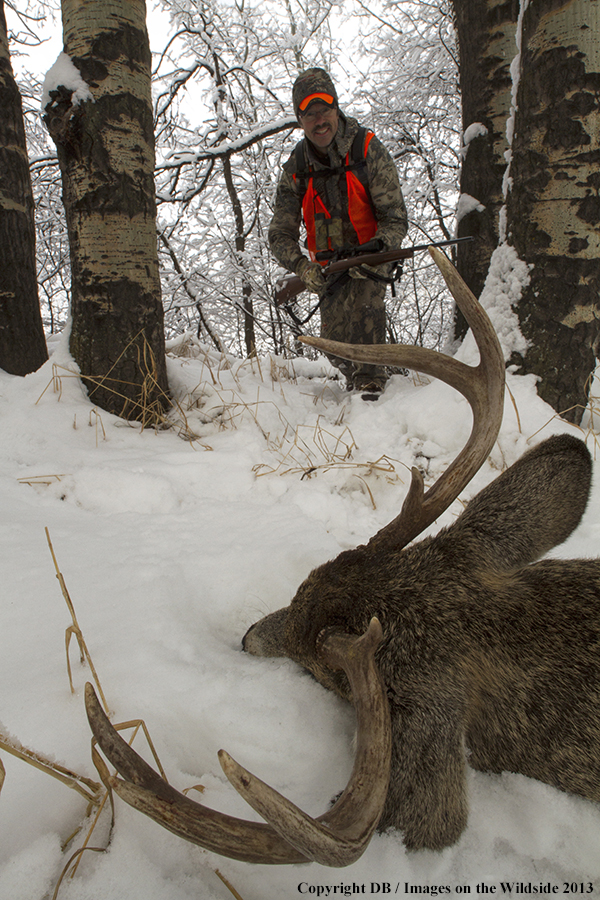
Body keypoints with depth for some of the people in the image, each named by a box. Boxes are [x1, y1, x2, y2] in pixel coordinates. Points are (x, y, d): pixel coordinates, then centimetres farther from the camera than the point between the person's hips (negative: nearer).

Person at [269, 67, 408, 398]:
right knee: (335, 342, -5)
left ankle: (371, 384, -22)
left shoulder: (368, 150, -14)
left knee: (364, 302, -31)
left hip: (370, 258, -2)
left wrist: (375, 248, -35)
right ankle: (353, 376, 28)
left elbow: (395, 219, -14)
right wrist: (303, 268, -26)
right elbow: (280, 235, -7)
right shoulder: (296, 168, -6)